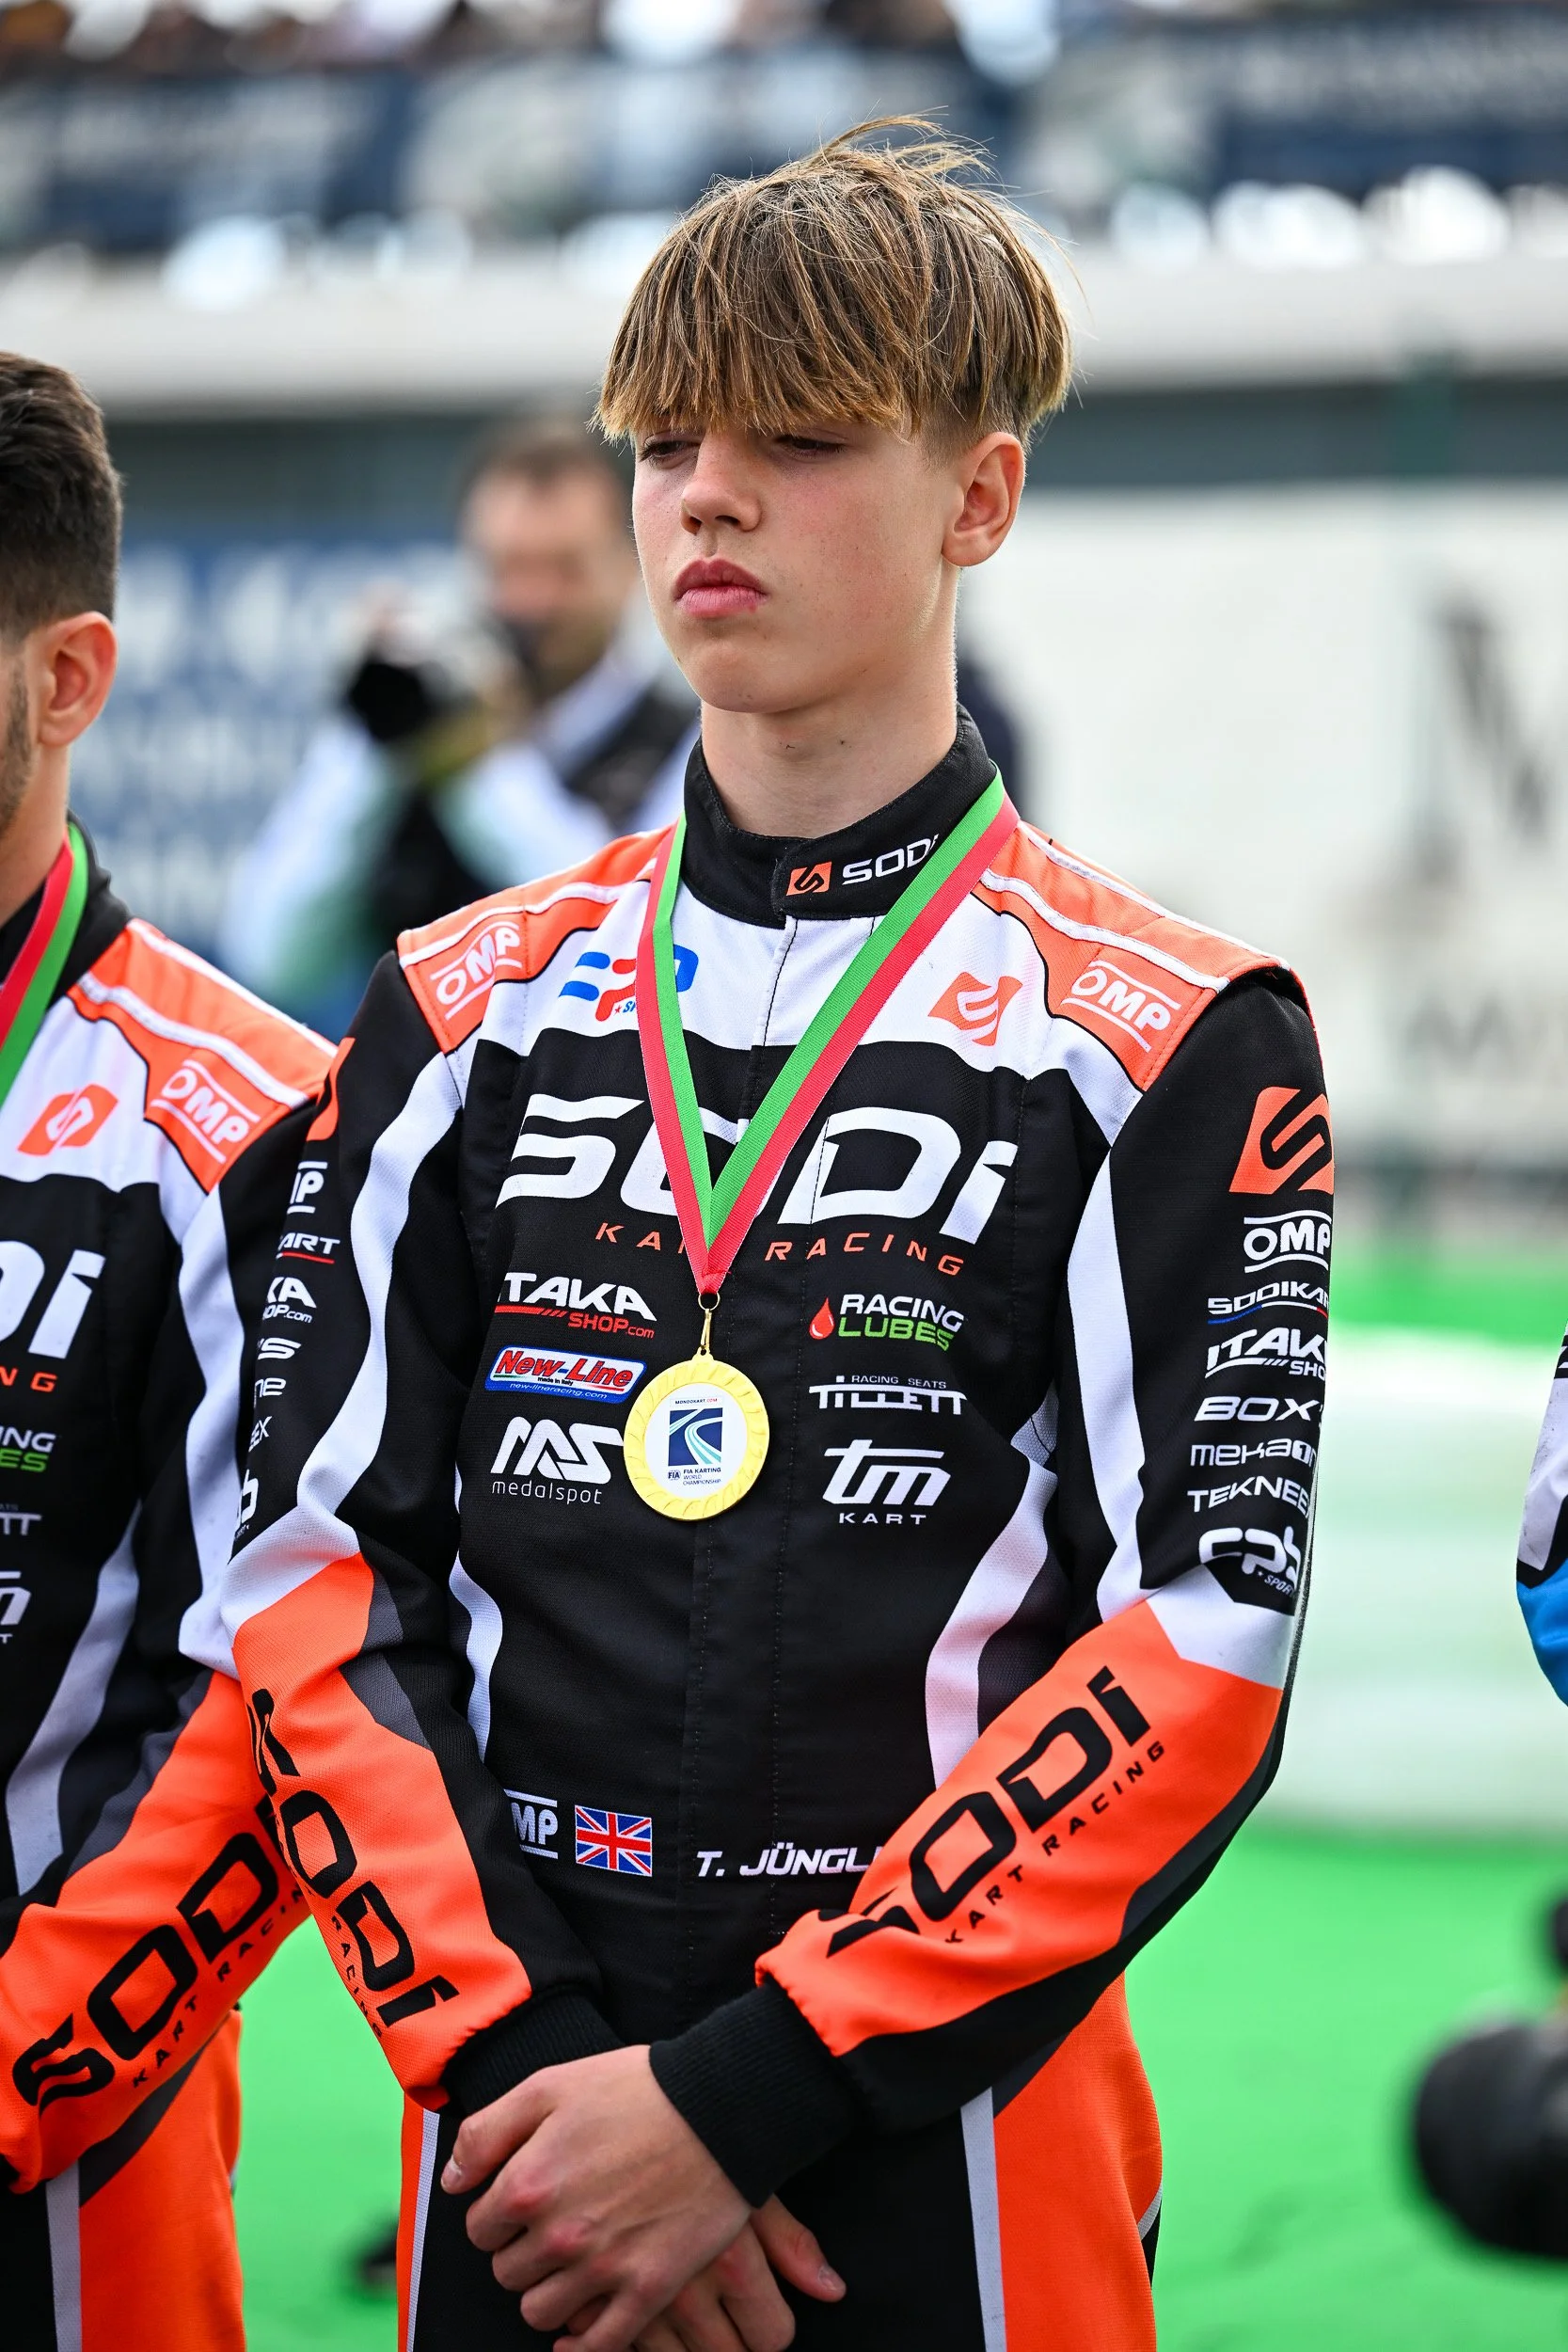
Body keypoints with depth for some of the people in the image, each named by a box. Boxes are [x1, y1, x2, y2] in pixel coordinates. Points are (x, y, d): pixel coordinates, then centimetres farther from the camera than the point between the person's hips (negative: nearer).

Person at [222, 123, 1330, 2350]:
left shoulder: (1175, 1041, -3)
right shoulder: (469, 1009, 9)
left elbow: (1201, 1651, -11)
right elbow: (315, 1572, 4)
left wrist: (744, 2099, -16)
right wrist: (517, 2059, -10)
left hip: (957, 2155, -3)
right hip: (515, 2144, 3)